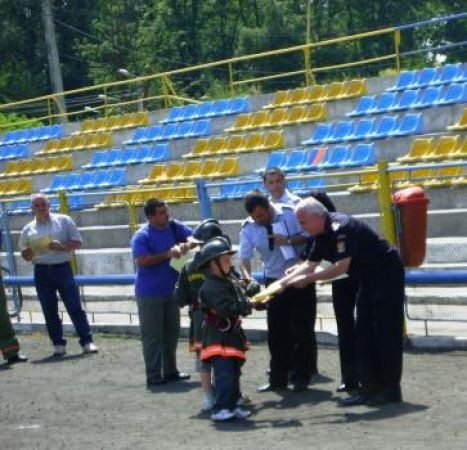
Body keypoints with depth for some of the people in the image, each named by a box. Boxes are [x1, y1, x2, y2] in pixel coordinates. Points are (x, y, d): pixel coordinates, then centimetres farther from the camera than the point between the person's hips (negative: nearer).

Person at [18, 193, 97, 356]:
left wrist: (61, 246, -15)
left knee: (75, 307, -5)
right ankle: (58, 344, 11)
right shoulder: (28, 230, 9)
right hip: (41, 272, 2)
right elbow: (25, 256, 14)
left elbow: (77, 242, 2)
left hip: (62, 268, -2)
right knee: (49, 311, 4)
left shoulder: (64, 221, 4)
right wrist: (28, 252, -10)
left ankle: (87, 341, -4)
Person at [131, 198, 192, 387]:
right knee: (152, 336, -2)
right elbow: (142, 261, -25)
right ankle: (153, 375, 3)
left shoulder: (175, 227, 1)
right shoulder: (142, 236, -16)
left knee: (171, 333, 15)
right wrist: (167, 254, -26)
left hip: (171, 291, 7)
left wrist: (185, 245, -19)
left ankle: (170, 371, 27)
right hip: (150, 294, -7)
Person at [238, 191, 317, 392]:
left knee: (302, 330, 0)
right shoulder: (249, 228, -7)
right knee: (276, 331, 4)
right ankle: (277, 379, 13)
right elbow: (244, 258, -13)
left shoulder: (290, 213, -13)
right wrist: (247, 278, -32)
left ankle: (301, 378, 9)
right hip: (274, 281, 3)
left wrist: (289, 240, -25)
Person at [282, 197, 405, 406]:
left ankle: (391, 389, -1)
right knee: (364, 334, 7)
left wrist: (308, 279, -26)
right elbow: (309, 264, 8)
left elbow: (341, 266, -30)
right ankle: (370, 387, 9)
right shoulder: (323, 234, 4)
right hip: (369, 281, 10)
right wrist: (282, 283, -1)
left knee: (386, 333, -6)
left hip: (387, 276, -10)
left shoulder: (341, 227, -25)